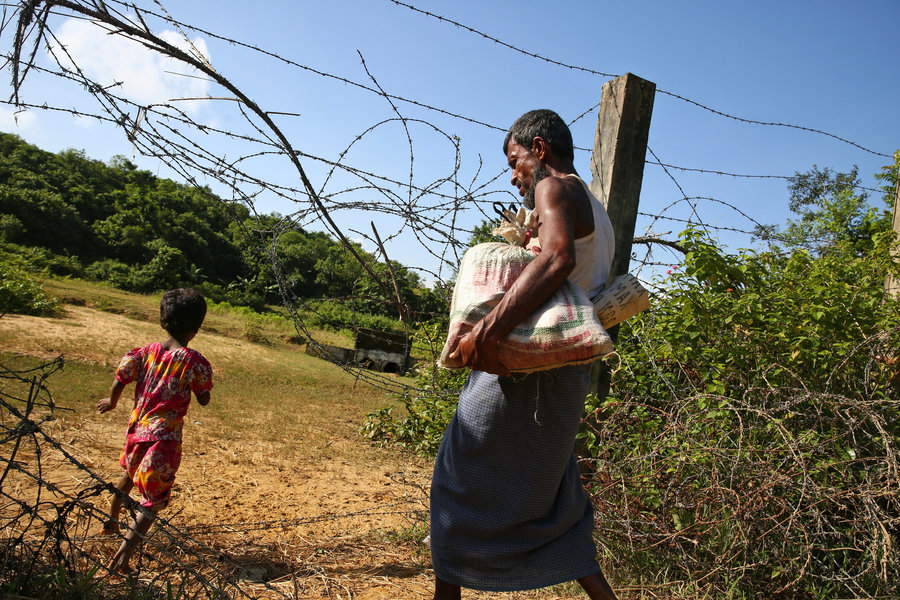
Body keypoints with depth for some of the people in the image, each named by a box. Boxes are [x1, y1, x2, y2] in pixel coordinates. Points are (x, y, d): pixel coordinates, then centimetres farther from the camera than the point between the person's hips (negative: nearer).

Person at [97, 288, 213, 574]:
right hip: (165, 435, -5)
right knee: (153, 499, 4)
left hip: (137, 428, 6)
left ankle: (111, 521, 54)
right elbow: (204, 400, -6)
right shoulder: (195, 361, -13)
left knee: (129, 473, 34)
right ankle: (122, 556, -6)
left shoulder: (145, 352, -2)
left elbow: (119, 381, -1)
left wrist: (111, 402, 19)